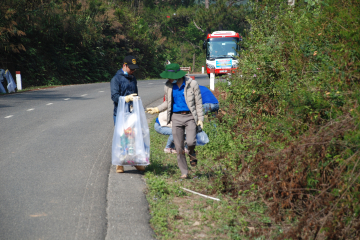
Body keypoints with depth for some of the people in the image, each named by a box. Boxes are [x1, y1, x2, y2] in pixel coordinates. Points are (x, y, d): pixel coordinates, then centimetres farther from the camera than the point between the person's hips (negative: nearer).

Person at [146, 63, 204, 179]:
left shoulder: (192, 84, -5)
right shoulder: (168, 86, 4)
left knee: (190, 142, -22)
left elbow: (198, 102, 1)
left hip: (190, 117, -3)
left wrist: (200, 118, -3)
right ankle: (184, 172, 14)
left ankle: (192, 153, 15)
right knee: (179, 148, 0)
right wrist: (156, 109, 7)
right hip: (176, 117, 3)